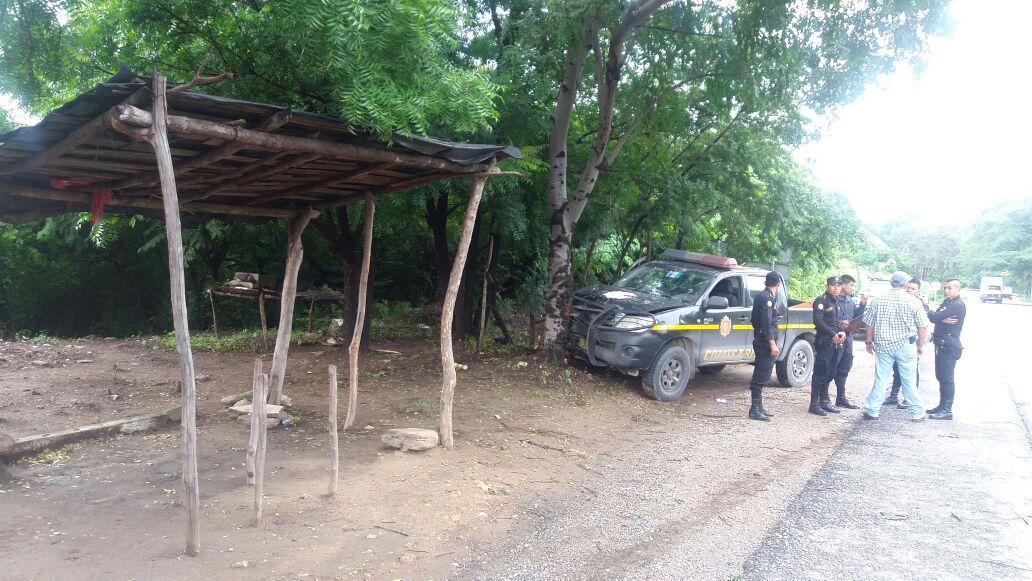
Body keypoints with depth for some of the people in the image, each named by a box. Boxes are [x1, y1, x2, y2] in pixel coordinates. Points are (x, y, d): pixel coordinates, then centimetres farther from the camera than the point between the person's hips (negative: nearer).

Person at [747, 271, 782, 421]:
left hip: (761, 342, 10)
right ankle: (755, 410, -6)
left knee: (760, 375, 13)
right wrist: (773, 344, -23)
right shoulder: (767, 298, -13)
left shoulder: (761, 296, 16)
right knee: (761, 376, -8)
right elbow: (766, 322, -20)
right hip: (765, 343, -10)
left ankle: (758, 407, 19)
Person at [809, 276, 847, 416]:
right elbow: (817, 321, -17)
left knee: (830, 373, 13)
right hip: (824, 342, -8)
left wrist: (843, 332, -1)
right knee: (820, 373, -7)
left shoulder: (837, 302, 17)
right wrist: (833, 334, -18)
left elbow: (840, 320, 20)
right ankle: (814, 404, -4)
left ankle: (824, 401, 23)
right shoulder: (821, 301, -9)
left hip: (836, 343, 8)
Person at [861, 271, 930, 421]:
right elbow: (923, 327, -4)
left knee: (880, 380, 7)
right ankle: (917, 413, 16)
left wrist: (869, 342, 15)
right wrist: (921, 345, 8)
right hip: (906, 346, -1)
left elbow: (869, 324, 4)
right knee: (909, 381, 7)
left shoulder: (878, 301, -1)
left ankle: (872, 410, 9)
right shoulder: (913, 301, -6)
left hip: (883, 346, 1)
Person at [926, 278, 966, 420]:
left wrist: (930, 312, 1)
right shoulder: (947, 303, 17)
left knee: (946, 378, -7)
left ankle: (947, 410, -3)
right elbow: (936, 317, 8)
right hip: (942, 344, 10)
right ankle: (942, 405, 22)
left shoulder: (958, 305, -14)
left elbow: (934, 317, -20)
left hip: (949, 346, -10)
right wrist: (943, 319, -14)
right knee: (941, 377, 14)